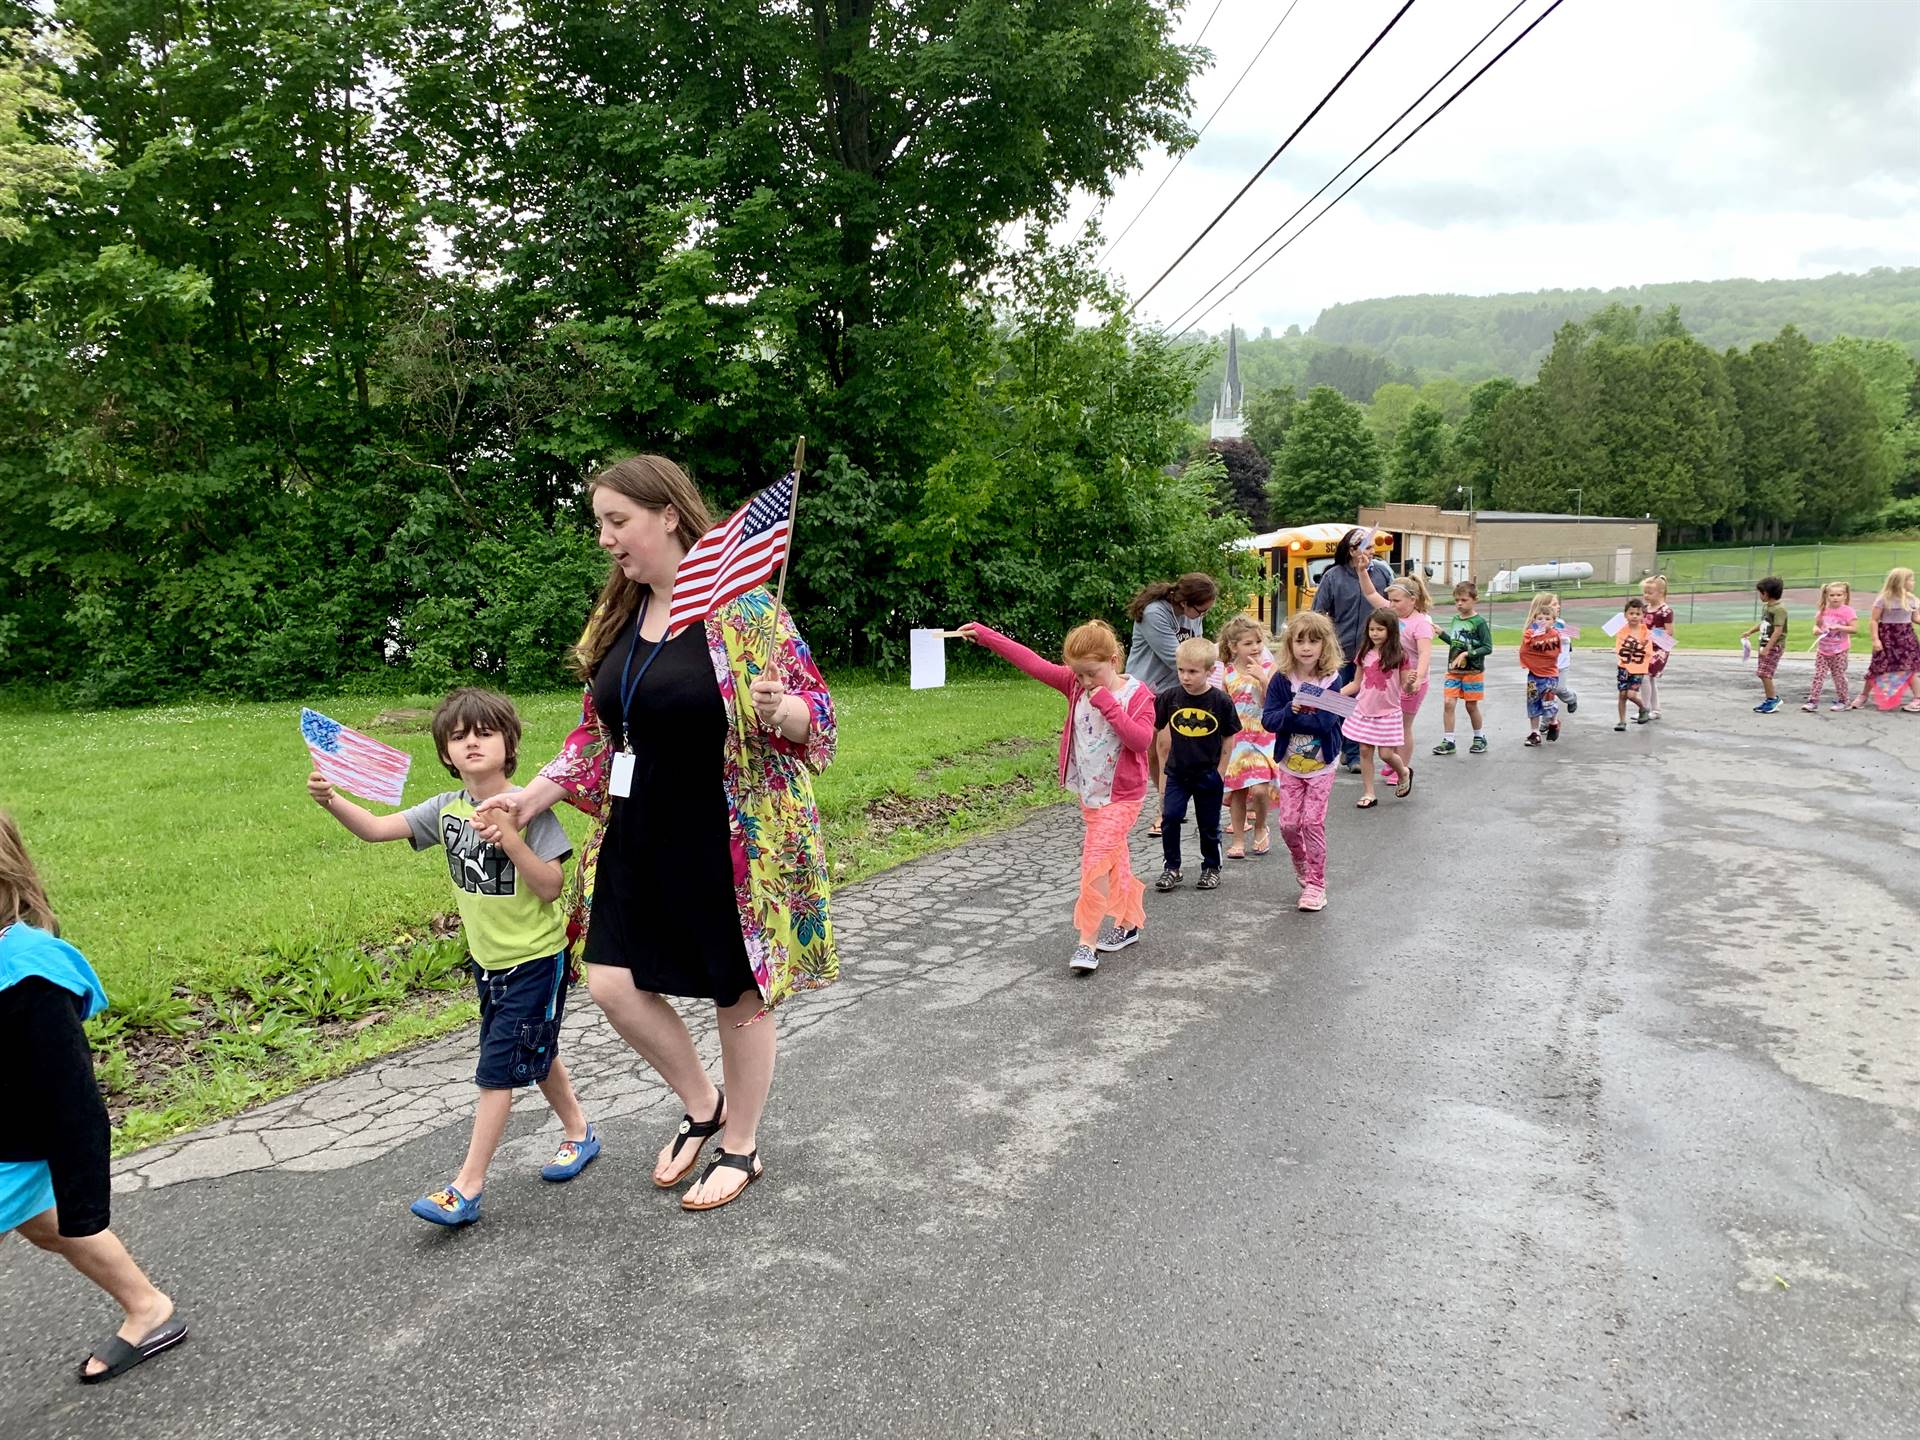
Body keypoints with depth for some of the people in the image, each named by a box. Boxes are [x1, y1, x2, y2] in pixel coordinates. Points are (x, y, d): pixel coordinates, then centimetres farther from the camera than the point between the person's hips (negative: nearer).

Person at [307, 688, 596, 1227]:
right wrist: (332, 800, -27)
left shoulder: (528, 810, -20)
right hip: (488, 959, 7)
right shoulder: (446, 809, -3)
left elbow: (550, 887, -22)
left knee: (497, 1067, -4)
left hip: (535, 959, -7)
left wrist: (510, 839, -33)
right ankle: (578, 1132, 42)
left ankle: (467, 1186, 5)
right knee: (533, 1053, 21)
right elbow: (376, 828, -10)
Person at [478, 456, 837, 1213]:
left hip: (732, 839, -6)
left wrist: (776, 710, -34)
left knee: (740, 993, 8)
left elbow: (817, 713, -13)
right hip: (641, 838, 7)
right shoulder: (619, 616, 7)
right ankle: (703, 1106, 31)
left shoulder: (741, 604, -14)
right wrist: (532, 795, 4)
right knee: (614, 984, 5)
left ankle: (741, 1146, 31)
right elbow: (598, 733, 14)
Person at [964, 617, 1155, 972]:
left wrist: (1108, 704, -27)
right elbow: (1033, 664, -5)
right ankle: (1129, 923, 33)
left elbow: (1142, 740, -25)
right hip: (1089, 793, 6)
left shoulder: (1137, 694, -15)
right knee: (1114, 860, 18)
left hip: (1120, 796, -6)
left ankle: (1088, 942, -6)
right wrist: (986, 636, -9)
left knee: (1095, 862, -12)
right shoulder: (1076, 685, -3)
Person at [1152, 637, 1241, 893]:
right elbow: (1162, 734, 5)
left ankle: (1211, 868, 28)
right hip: (1177, 773, 1)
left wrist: (1220, 774, -4)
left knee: (1209, 825, 9)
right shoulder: (1170, 697, -6)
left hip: (1209, 775, -1)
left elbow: (1228, 740, -2)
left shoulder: (1220, 700, -11)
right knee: (1170, 817, -10)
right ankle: (1172, 867, 5)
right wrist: (1164, 769, 5)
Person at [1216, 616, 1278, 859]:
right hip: (1235, 738, 3)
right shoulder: (1227, 673, 1)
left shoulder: (1268, 668, -6)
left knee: (1259, 789, -15)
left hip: (1262, 736, -3)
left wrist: (1262, 678, -23)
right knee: (1236, 791, 7)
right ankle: (1238, 840, 20)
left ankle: (1260, 829, 13)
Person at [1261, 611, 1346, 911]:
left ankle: (1315, 883, 9)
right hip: (1290, 764, 2)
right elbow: (1268, 719, -11)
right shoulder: (1281, 681, -5)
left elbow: (1326, 722, -21)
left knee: (1313, 822, -4)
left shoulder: (1331, 680, -12)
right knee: (1289, 823, 2)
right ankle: (1301, 862, 32)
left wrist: (1291, 716, -19)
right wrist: (1291, 711, -28)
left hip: (1322, 765, -2)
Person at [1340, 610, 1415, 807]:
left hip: (1388, 712, -3)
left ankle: (1404, 772, 31)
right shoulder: (1365, 654, 3)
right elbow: (1356, 684, 11)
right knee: (1365, 751, 4)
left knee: (1386, 754, -3)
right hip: (1364, 711, 4)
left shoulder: (1400, 656, -8)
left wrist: (1409, 683, -27)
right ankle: (1368, 794, 15)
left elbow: (1405, 689, -4)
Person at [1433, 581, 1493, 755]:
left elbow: (1488, 648, -14)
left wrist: (1467, 654, -21)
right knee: (1448, 703, -6)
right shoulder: (1455, 619, 7)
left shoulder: (1479, 622, -12)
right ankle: (1448, 741, 0)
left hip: (1473, 671, -5)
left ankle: (1480, 738, 27)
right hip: (1453, 670, 5)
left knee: (1471, 706, 7)